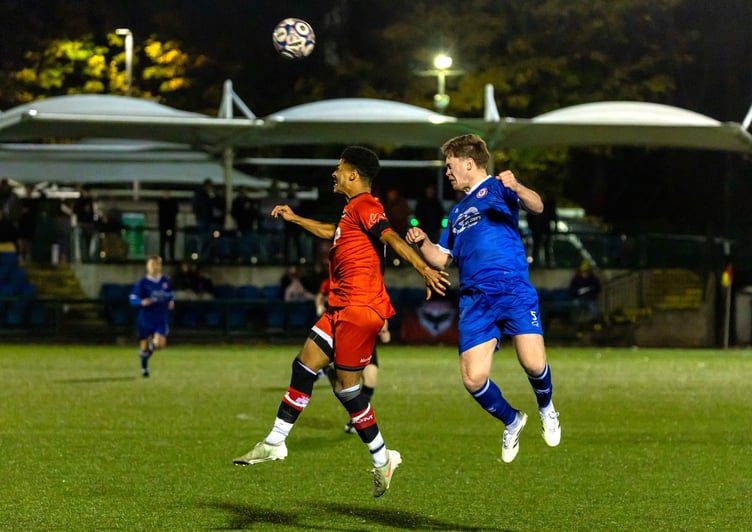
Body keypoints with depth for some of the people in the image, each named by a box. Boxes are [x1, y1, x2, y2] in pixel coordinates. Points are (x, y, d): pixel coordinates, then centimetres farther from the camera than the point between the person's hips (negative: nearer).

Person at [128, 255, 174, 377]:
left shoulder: (166, 281, 4)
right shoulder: (142, 283, -6)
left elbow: (170, 295, 20)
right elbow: (132, 299, -7)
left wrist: (171, 302, -1)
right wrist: (142, 302, -26)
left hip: (162, 318, 1)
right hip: (146, 319, -1)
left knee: (160, 343, -18)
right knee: (144, 345, 5)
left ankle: (152, 345, 19)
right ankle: (144, 367, 28)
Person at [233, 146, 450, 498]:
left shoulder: (364, 206, -12)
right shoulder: (353, 209, 18)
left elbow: (392, 238, -26)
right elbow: (333, 233, 38)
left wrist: (424, 269, -37)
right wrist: (295, 219, 46)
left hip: (360, 308, -10)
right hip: (344, 307, 10)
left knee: (346, 386, -6)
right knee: (304, 364, 10)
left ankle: (382, 461, 3)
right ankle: (275, 442, 16)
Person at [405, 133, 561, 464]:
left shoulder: (496, 188, 7)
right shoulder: (458, 211, 27)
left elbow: (536, 206, -12)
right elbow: (441, 259, 30)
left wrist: (516, 187, -33)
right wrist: (422, 243, 9)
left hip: (513, 290, -6)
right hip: (475, 298, 6)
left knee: (533, 363, -21)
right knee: (473, 378, -9)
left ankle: (546, 409, 12)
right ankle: (511, 422, 18)